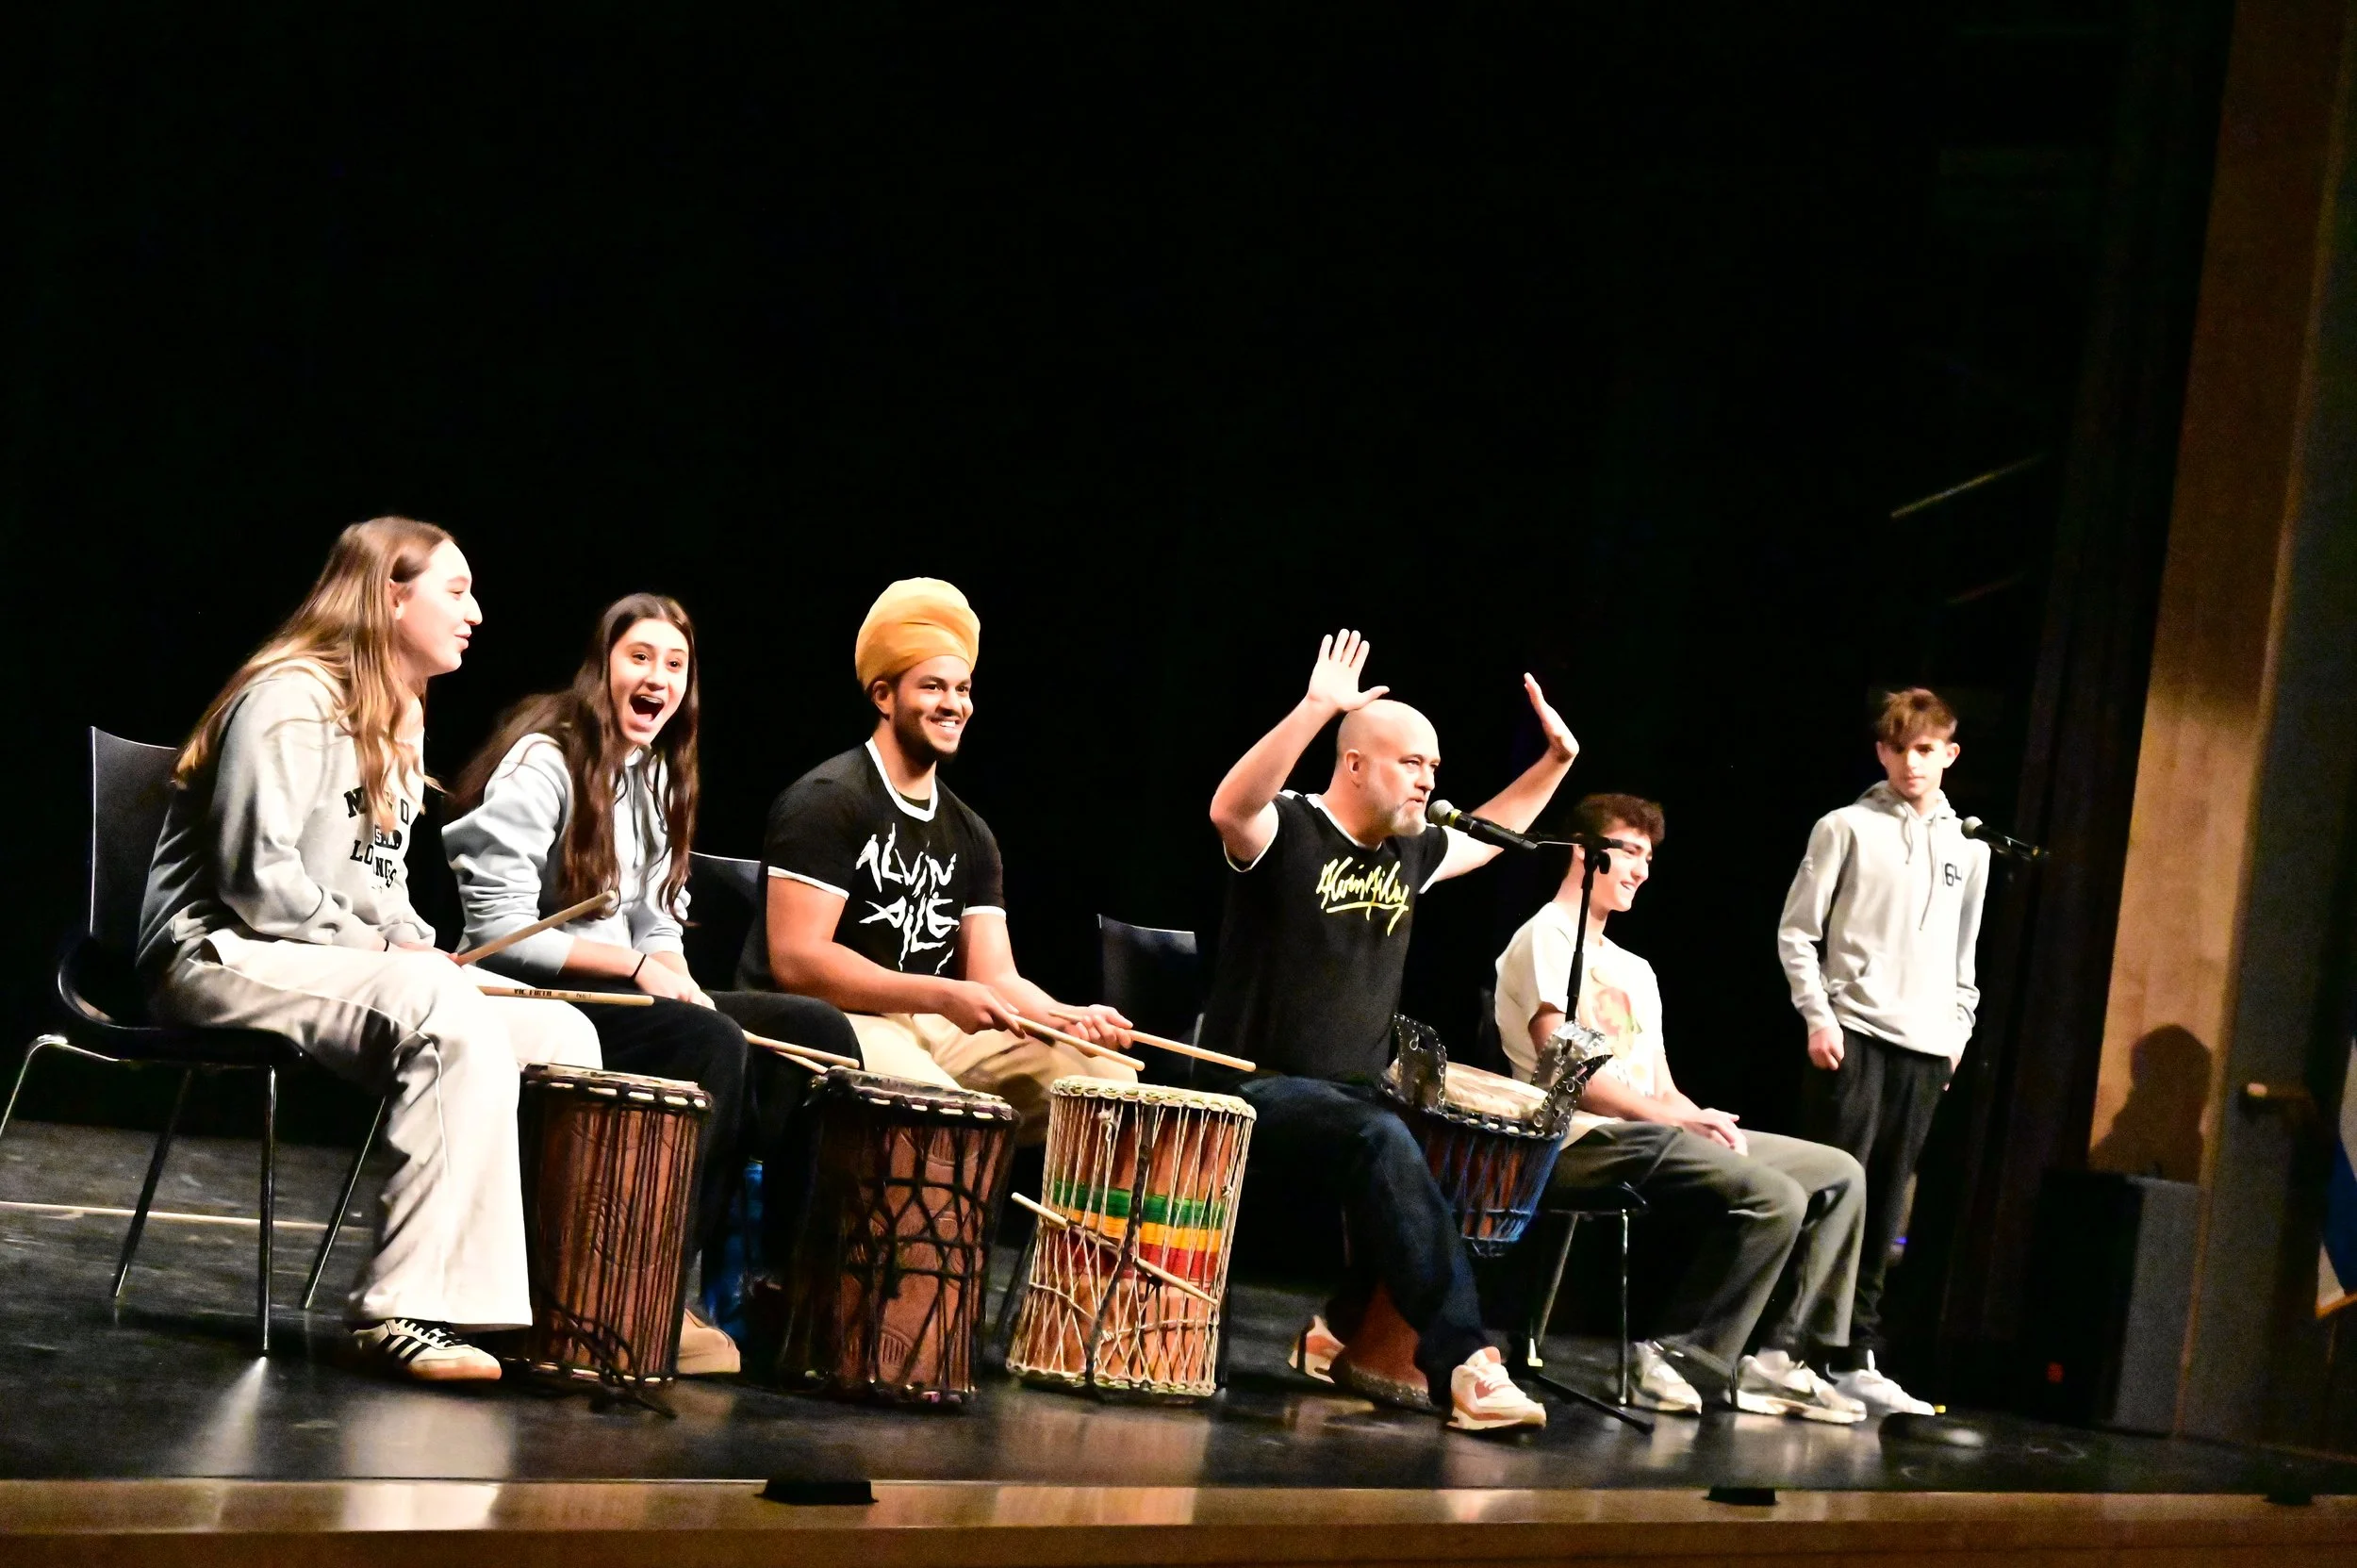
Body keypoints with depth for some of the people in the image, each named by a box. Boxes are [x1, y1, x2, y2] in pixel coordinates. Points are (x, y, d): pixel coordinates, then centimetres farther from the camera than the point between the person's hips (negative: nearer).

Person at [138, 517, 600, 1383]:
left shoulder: (401, 718, 19)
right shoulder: (292, 698, -12)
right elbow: (256, 875, -20)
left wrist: (420, 949, 3)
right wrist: (379, 948, -17)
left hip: (348, 960, 10)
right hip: (227, 958, -10)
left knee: (561, 1035, -6)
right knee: (453, 1017, -36)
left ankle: (551, 1303, -6)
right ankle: (408, 1313, -38)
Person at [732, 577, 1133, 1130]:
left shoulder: (969, 833, 14)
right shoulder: (826, 801, -9)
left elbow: (996, 976, 8)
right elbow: (796, 959, -19)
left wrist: (1066, 1019, -14)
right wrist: (942, 995, -26)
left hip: (930, 1027, 8)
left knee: (1110, 1080, -8)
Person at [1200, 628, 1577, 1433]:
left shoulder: (1409, 853, 13)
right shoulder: (1288, 832, -9)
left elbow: (1493, 834, 32)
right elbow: (1229, 806, -33)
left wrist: (1557, 759, 20)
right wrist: (1313, 710, -40)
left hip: (1353, 1095, 8)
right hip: (1258, 1093, -8)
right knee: (1385, 1144, -34)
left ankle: (1355, 1335, -4)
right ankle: (1461, 1366, -35)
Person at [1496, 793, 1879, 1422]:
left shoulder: (1636, 971, 26)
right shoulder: (1548, 939, -3)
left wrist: (1709, 1123, -3)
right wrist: (1677, 1116, -17)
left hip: (1653, 1133, 9)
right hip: (1588, 1141, -9)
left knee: (1837, 1174, 2)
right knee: (1776, 1197, -26)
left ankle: (1774, 1357, -5)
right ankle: (1680, 1361, -19)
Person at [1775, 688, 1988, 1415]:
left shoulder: (1969, 849, 15)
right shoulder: (1847, 828, 1)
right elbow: (1797, 931, -1)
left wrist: (1959, 1029, 10)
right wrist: (1818, 1016, -9)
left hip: (1925, 1047, 4)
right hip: (1851, 1035, -4)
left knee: (1884, 1210, 5)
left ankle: (1857, 1358, 8)